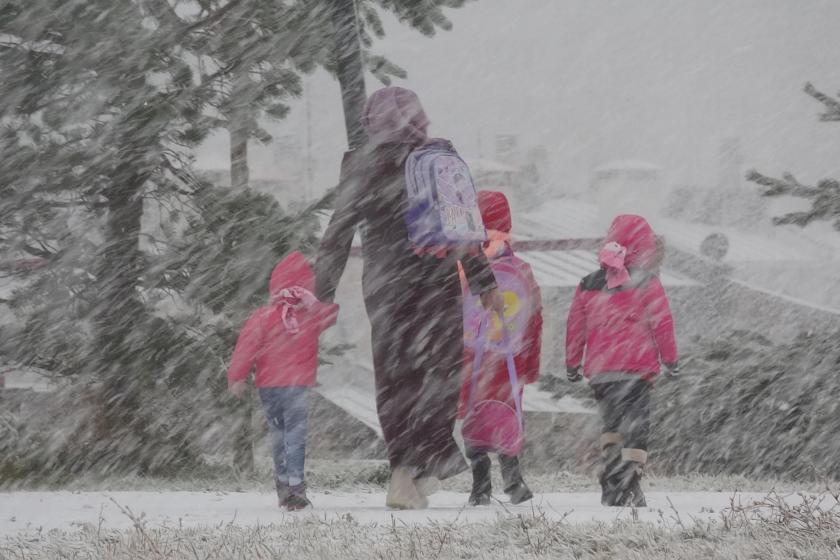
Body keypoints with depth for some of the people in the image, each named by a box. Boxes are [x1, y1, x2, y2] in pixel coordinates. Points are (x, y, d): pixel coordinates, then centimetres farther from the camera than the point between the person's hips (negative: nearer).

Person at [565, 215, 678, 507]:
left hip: (599, 370, 4)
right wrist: (670, 359, 8)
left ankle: (612, 481, 8)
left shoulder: (588, 285, 8)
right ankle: (628, 481, -14)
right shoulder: (647, 284, -4)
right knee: (635, 426, -2)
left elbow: (575, 326, 11)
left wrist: (572, 363, 20)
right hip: (637, 368, -4)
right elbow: (662, 324, -2)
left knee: (612, 423, 18)